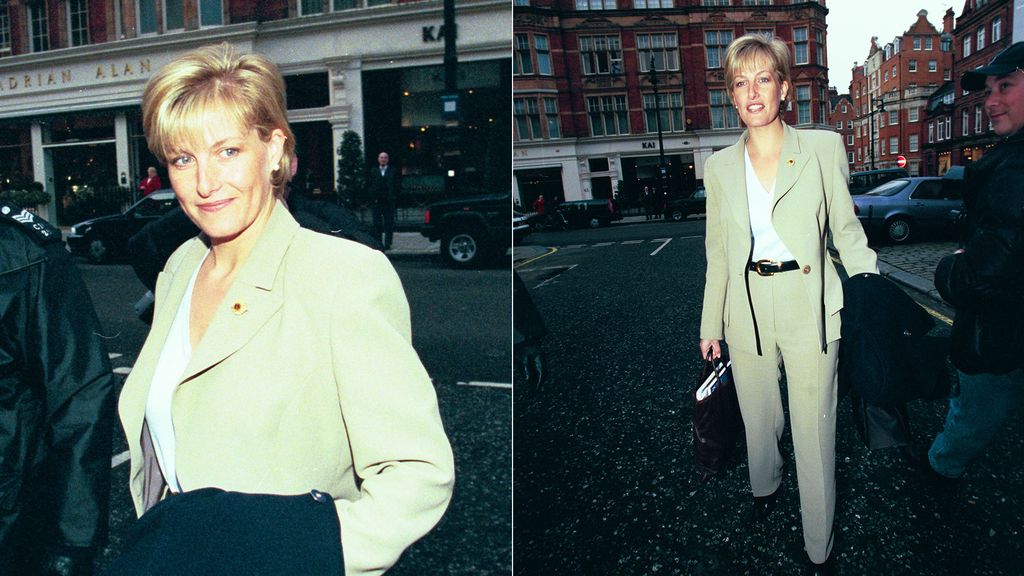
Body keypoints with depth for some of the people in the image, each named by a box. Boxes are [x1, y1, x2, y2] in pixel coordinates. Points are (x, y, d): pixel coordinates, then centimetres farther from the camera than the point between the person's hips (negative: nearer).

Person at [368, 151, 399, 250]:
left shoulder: (393, 171, 6)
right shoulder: (373, 171, 11)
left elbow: (398, 186, 3)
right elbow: (370, 185, 8)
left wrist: (393, 197, -7)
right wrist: (373, 197, -4)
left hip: (389, 201, -1)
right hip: (377, 201, 1)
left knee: (389, 223, 0)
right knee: (377, 223, 2)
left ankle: (387, 244, 5)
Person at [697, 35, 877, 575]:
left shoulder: (824, 148, -2)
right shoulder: (719, 166, 4)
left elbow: (846, 231, 3)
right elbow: (717, 252, 8)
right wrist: (710, 325, 9)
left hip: (810, 306, -2)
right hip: (747, 310, 2)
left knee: (814, 429, 4)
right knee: (758, 416, 18)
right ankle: (764, 486, 48)